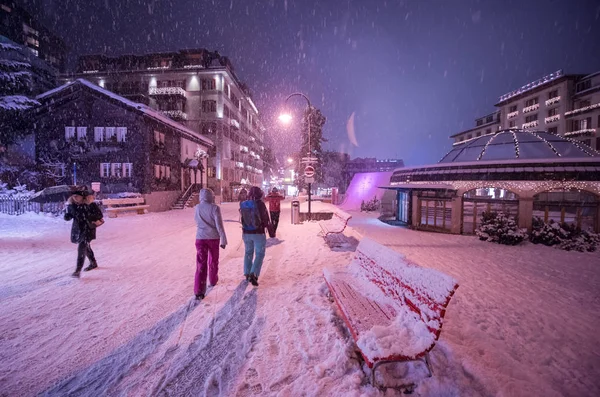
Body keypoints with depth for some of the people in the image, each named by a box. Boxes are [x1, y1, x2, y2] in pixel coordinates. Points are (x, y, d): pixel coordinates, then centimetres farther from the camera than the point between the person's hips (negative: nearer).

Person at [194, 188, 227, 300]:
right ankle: (213, 280, 38)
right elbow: (219, 225, -14)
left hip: (200, 237, 2)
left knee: (201, 263, 1)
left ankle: (199, 291, -7)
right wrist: (223, 239, -9)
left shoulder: (197, 207, 1)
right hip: (213, 237, -2)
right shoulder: (214, 208, -12)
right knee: (213, 261, 19)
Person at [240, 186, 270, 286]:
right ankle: (253, 274, -10)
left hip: (246, 233, 5)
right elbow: (265, 219, -9)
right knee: (259, 254, 4)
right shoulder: (260, 204, -15)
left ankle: (247, 273, 29)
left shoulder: (243, 204, -1)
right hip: (258, 233, -5)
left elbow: (243, 219, 7)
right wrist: (270, 229, 5)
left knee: (248, 252, 20)